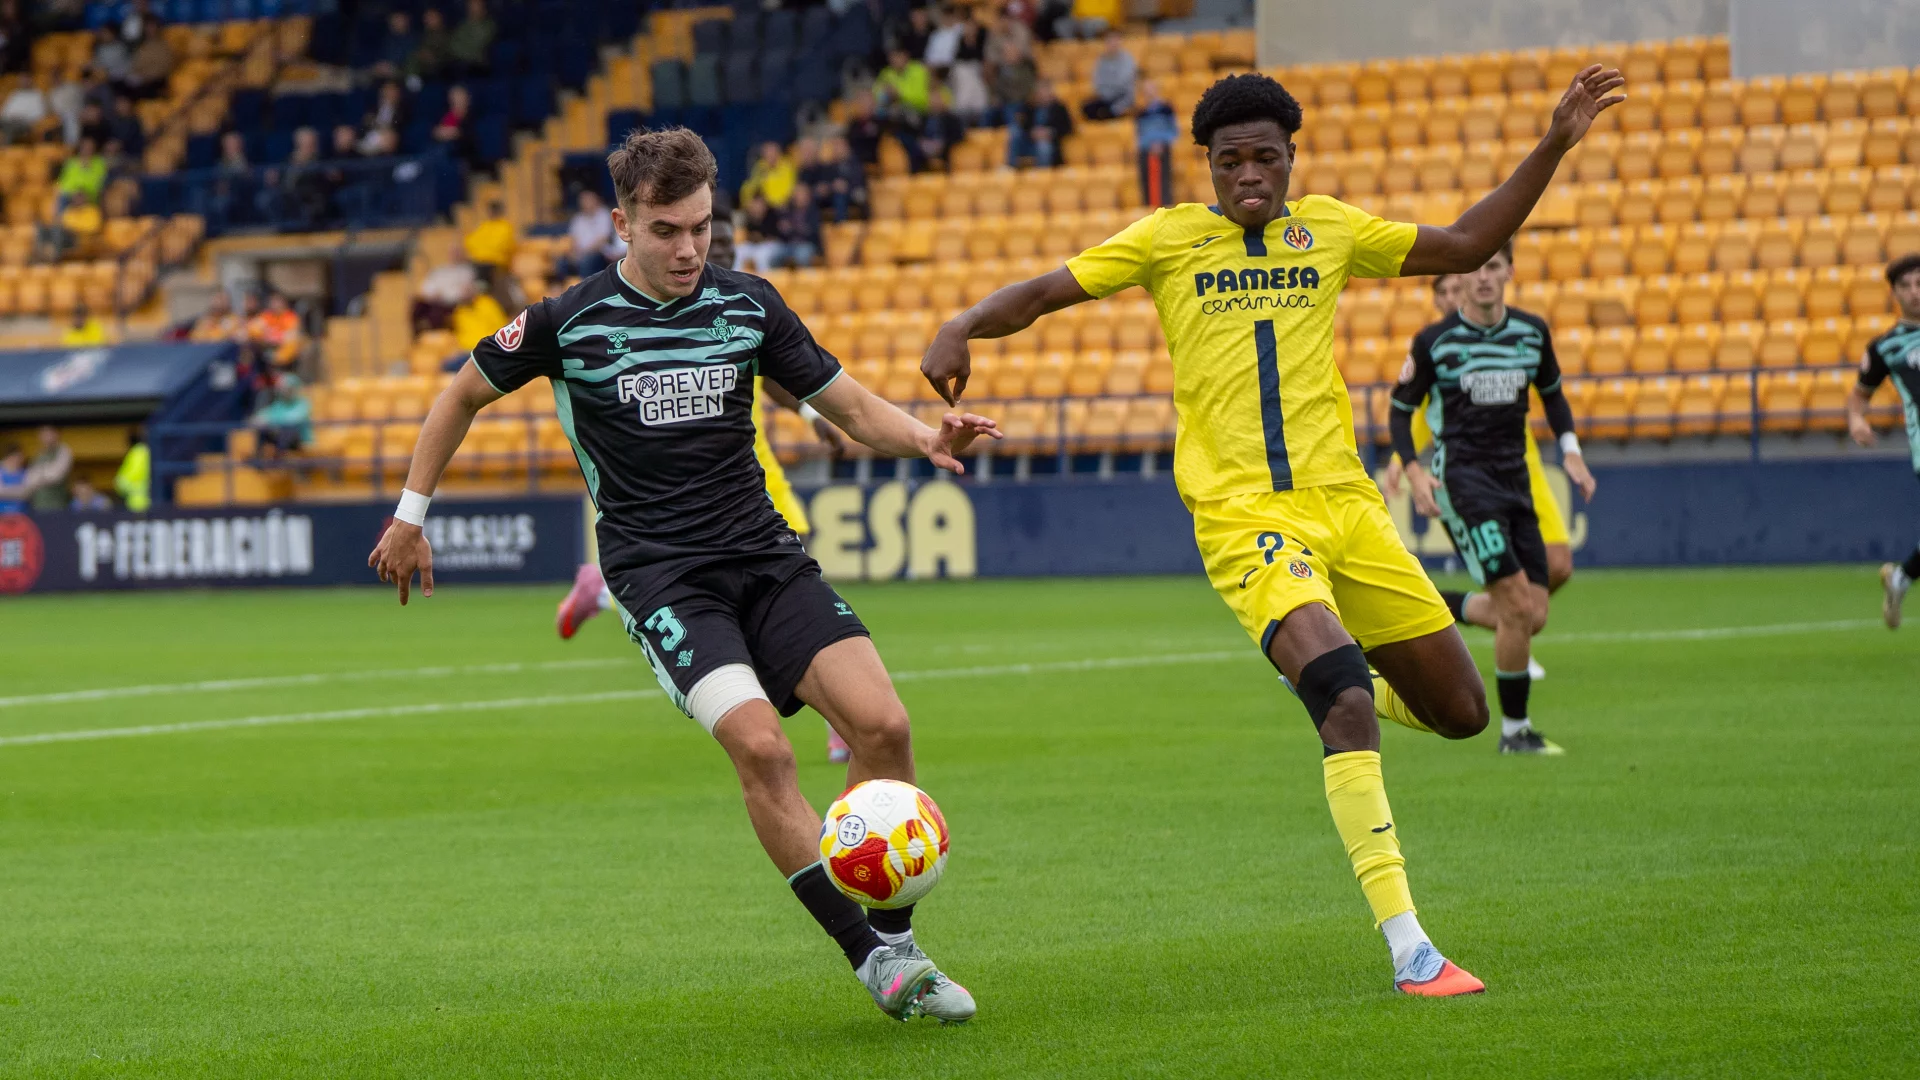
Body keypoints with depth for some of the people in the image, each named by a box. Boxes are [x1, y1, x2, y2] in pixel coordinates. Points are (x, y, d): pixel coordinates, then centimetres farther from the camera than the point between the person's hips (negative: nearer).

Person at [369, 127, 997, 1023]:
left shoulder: (748, 304, 5)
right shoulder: (569, 321, -4)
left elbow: (849, 406, 11)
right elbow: (464, 393, 13)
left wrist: (926, 438, -10)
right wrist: (411, 513, 15)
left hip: (762, 554, 4)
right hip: (656, 571, -4)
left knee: (882, 724, -16)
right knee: (759, 742, -26)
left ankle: (896, 947, 1)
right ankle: (869, 956, -18)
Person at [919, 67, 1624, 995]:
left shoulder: (1327, 230, 13)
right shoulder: (1169, 239, 4)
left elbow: (1464, 246, 19)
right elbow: (1046, 292, 3)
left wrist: (1555, 145, 14)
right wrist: (960, 329, -15)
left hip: (1344, 501, 5)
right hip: (1242, 515, -5)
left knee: (1461, 710, 6)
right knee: (1345, 696, -26)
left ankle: (1324, 676, 38)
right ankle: (1408, 951, -25)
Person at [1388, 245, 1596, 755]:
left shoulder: (1533, 332, 6)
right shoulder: (1434, 341, -5)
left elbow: (1552, 393, 22)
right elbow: (1400, 409, 2)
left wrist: (1570, 450, 8)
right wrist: (1413, 470, -12)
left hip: (1513, 478, 5)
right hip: (1461, 477, -5)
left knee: (1533, 616, -3)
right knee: (1517, 604, -16)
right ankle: (1514, 730, -5)